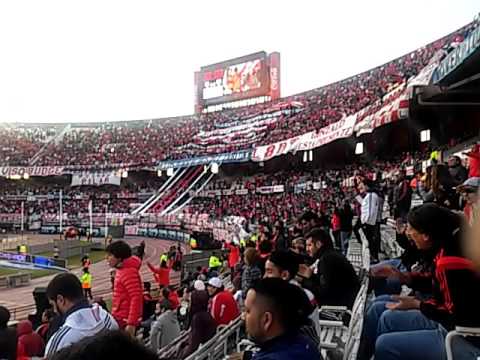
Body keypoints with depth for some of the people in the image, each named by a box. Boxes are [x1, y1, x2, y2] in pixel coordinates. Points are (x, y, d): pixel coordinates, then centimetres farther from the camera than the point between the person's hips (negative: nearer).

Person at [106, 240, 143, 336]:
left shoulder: (128, 272, -18)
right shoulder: (121, 270, 11)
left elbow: (136, 298, -24)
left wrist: (131, 323, -26)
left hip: (125, 321, -9)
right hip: (120, 319, 9)